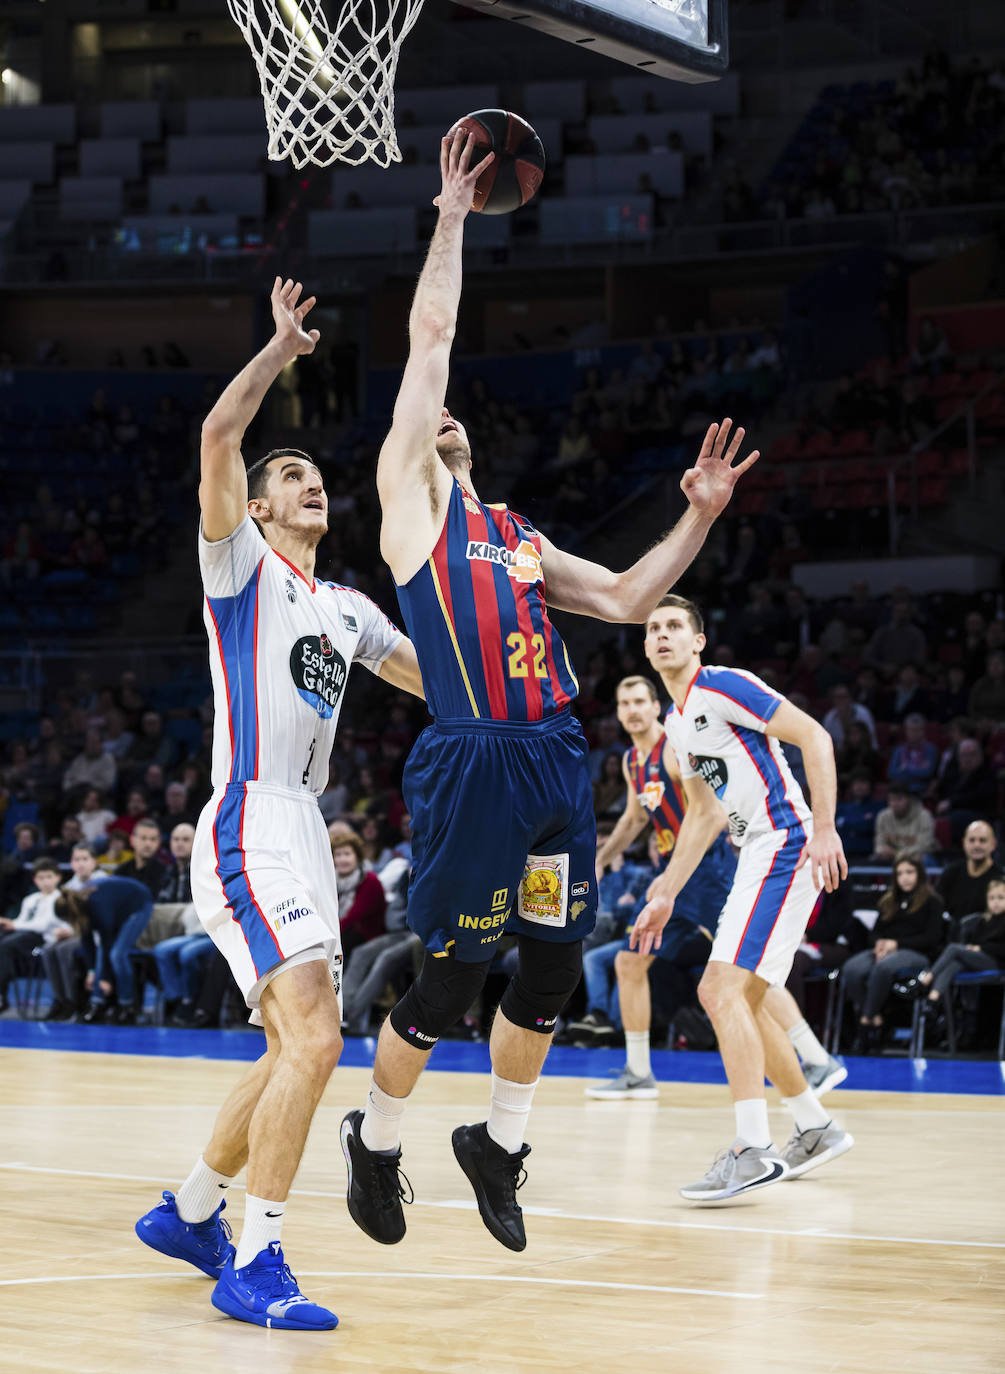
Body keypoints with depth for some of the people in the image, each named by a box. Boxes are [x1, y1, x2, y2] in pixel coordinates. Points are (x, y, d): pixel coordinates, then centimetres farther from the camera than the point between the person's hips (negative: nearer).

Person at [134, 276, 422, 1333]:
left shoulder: (348, 609, 21)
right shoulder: (239, 563, 0)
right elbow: (218, 436, -16)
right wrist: (282, 345, -7)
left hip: (303, 832, 9)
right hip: (249, 828, -9)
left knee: (295, 1049, 15)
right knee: (313, 1039, -21)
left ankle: (189, 1213, 31)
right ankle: (255, 1265, -18)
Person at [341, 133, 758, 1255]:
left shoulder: (517, 532, 23)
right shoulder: (409, 490, 5)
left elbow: (623, 598, 21)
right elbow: (431, 334, 2)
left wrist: (699, 517, 11)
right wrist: (451, 214, 6)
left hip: (555, 759, 7)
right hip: (471, 762, -6)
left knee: (553, 968, 9)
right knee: (449, 979, -1)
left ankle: (499, 1142, 28)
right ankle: (375, 1141, 21)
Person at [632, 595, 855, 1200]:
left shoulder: (723, 687, -9)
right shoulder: (676, 720, 19)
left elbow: (814, 736, -15)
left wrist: (825, 831, -23)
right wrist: (666, 895, 23)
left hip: (785, 845, -10)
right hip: (758, 855, 10)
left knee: (725, 990, -19)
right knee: (732, 997, 14)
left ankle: (753, 1150, -22)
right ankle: (818, 1129, 26)